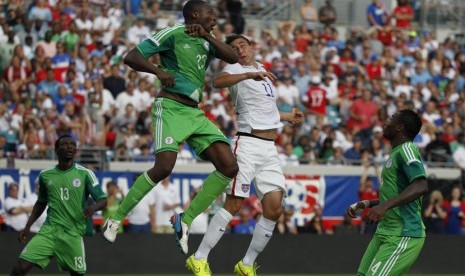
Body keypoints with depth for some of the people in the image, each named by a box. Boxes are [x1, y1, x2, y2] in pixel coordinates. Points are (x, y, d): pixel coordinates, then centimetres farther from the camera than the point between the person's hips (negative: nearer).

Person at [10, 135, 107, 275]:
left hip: (73, 233, -2)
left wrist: (93, 207, -25)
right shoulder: (45, 175, 9)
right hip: (48, 230, 2)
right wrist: (27, 227, 17)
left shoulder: (85, 174, -1)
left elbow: (103, 200, -2)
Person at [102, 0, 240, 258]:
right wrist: (158, 71, -23)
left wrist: (207, 36, -7)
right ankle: (116, 218, -8)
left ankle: (185, 219, 0)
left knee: (229, 167, -6)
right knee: (164, 167, -24)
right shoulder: (173, 34, -3)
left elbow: (233, 58, 3)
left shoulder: (206, 42, 18)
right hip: (171, 108, -7)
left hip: (195, 113, 8)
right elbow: (131, 57, -7)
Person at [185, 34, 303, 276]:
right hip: (247, 144, -7)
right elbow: (218, 81, -28)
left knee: (274, 210, -2)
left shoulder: (262, 70, 21)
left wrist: (287, 117, 47)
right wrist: (249, 74, -39)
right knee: (234, 204, -12)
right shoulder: (236, 69, -3)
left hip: (270, 149, 7)